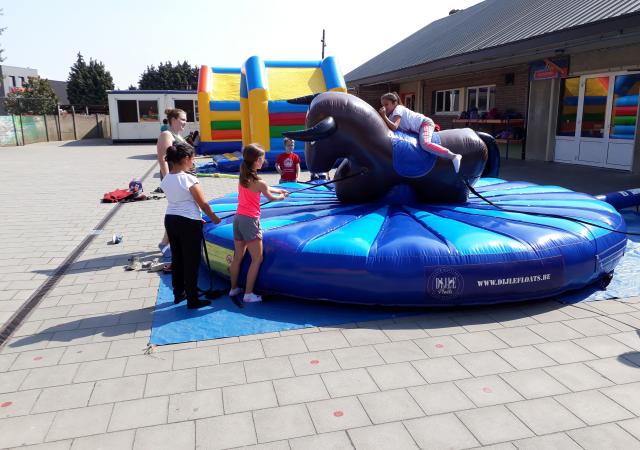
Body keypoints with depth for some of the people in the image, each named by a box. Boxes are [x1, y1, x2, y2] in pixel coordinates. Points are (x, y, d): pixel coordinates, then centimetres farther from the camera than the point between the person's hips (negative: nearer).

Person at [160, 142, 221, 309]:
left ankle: (178, 294, 32)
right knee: (191, 261, 3)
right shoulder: (189, 179, -18)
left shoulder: (166, 179, 3)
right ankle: (192, 300, 12)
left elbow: (176, 200, 10)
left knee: (177, 258, 19)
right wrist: (214, 218, 6)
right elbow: (203, 204, -11)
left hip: (170, 220, 7)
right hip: (189, 223, -7)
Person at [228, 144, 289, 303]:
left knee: (238, 257, 17)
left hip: (238, 218, 8)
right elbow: (270, 197, 5)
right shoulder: (258, 182, -13)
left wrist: (279, 190, 29)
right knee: (257, 259, 0)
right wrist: (282, 196, 24)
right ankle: (248, 294, 1)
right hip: (250, 220, -8)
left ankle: (234, 289, 29)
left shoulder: (243, 178, 7)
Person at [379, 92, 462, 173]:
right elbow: (388, 126, -1)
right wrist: (382, 116, -7)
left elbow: (394, 127, -30)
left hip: (425, 122, -10)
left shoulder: (398, 109, -17)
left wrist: (384, 116, -31)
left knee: (425, 144, -36)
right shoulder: (390, 115, 10)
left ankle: (453, 156, -40)